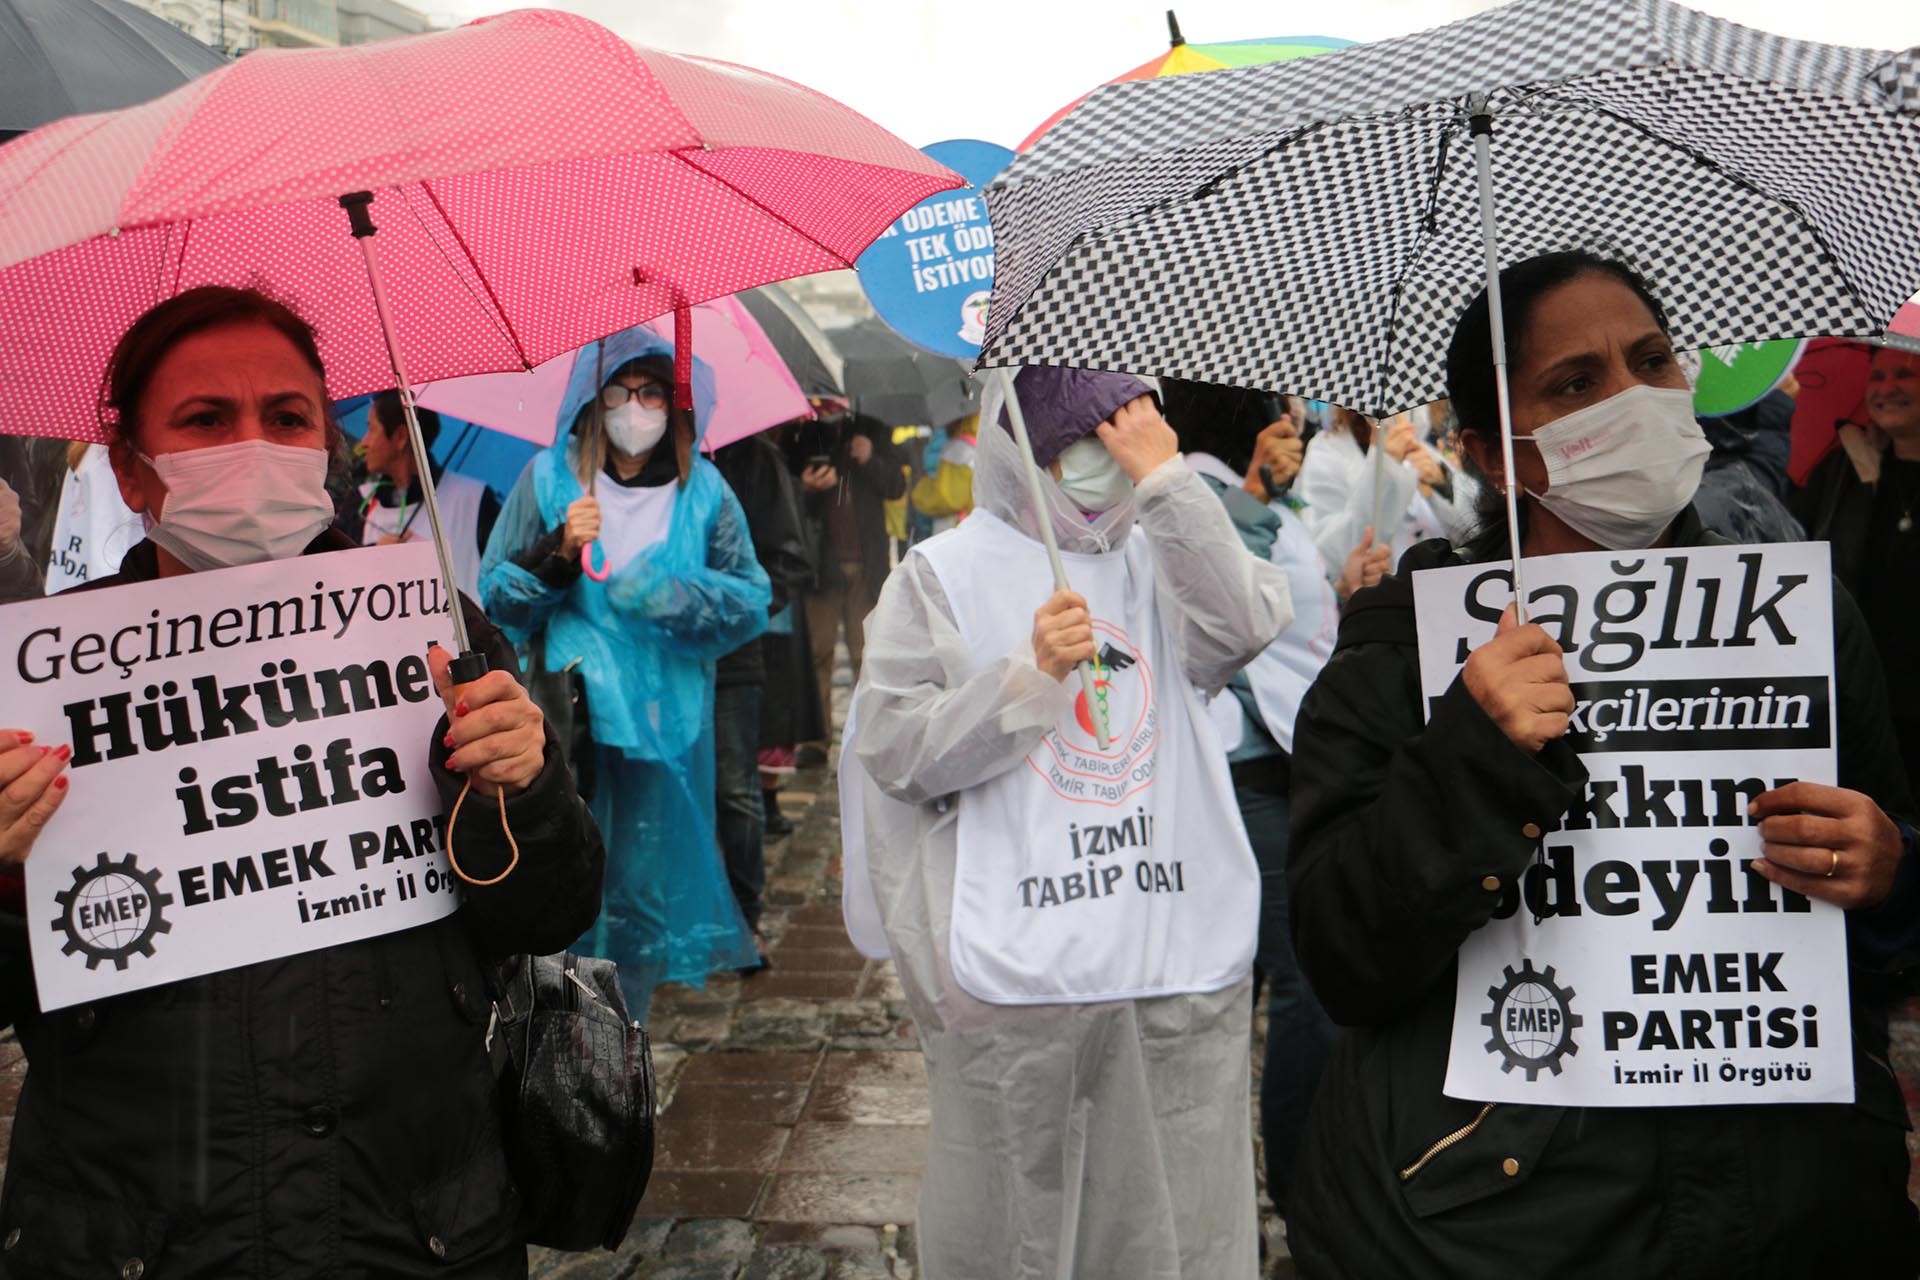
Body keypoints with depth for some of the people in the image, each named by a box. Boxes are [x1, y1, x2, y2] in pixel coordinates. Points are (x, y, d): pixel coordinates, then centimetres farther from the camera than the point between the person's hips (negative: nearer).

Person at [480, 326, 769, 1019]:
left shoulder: (703, 490, 7)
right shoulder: (548, 477, 5)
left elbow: (752, 601, 6)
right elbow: (495, 596, 3)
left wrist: (671, 593, -11)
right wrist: (558, 554, -15)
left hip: (667, 723, 1)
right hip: (566, 720, -1)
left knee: (646, 890, 5)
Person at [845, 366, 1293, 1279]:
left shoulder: (1161, 558, 10)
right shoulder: (945, 574, 2)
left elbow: (1246, 624, -11)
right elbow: (897, 753, -5)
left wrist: (1165, 478, -11)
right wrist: (1031, 673, -15)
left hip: (1182, 966, 2)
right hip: (1017, 963, -2)